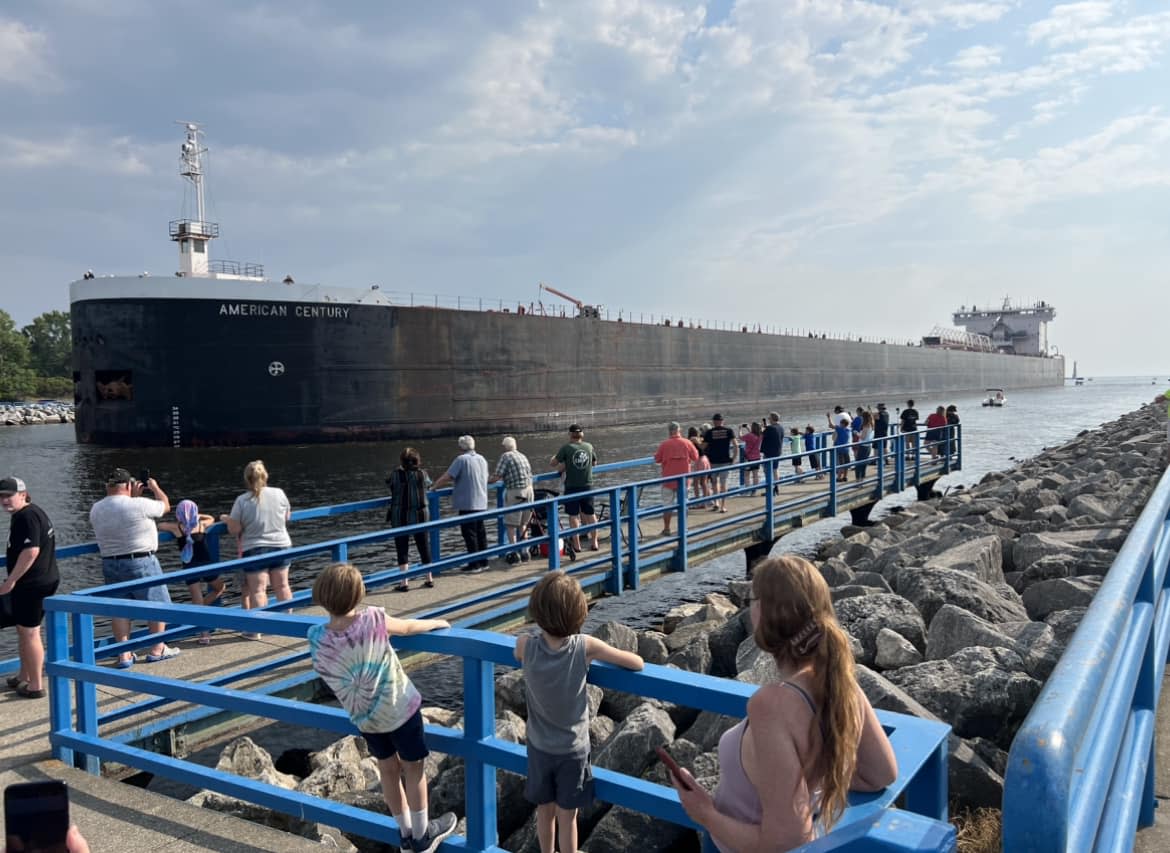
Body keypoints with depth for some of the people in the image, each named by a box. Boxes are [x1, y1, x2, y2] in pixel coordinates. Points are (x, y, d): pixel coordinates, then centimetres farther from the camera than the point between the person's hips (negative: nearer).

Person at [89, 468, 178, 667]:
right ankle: (157, 650, 16)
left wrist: (133, 497, 25)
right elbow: (165, 506, 1)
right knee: (156, 604, 8)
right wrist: (155, 487, 17)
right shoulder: (139, 505, -17)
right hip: (141, 562, -6)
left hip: (110, 564, 6)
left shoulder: (96, 510, 3)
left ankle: (124, 655, 12)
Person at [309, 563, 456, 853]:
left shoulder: (317, 639, -18)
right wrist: (436, 623, 13)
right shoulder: (373, 620, -25)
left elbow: (323, 673, 0)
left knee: (388, 768, 22)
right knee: (412, 767, 16)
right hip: (399, 708, -3)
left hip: (363, 716, 3)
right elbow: (408, 627, -6)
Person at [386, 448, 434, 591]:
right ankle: (429, 579, 22)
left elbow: (388, 482, 9)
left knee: (402, 548, 4)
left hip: (400, 518, -2)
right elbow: (428, 484, 15)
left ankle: (404, 582, 0)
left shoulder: (396, 474, -12)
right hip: (419, 516, 2)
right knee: (424, 546, 14)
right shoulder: (422, 474, -5)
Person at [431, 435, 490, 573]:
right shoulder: (482, 459, 10)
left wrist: (434, 486, -2)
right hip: (481, 503, 7)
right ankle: (483, 562, 19)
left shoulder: (461, 459, -13)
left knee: (470, 534, -2)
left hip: (467, 504, -7)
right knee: (480, 532, 14)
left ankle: (474, 564, 0)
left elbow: (447, 477, -17)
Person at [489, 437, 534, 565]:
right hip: (529, 490, 7)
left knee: (510, 525, 2)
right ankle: (524, 552, 18)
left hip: (515, 493, -7)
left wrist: (487, 481, 6)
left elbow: (496, 477, -11)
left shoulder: (505, 456, -6)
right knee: (523, 524, 17)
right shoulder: (523, 456, 14)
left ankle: (514, 554, -1)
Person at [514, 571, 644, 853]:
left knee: (545, 811, 22)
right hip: (573, 749, -2)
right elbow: (637, 663, -16)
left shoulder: (526, 644, -21)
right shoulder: (586, 646, -25)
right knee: (567, 817, 15)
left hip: (539, 746, 2)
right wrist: (598, 656, -2)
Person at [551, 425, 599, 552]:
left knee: (574, 516, 5)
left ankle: (576, 545, 7)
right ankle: (594, 543, 18)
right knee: (590, 514, 13)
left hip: (572, 486, -3)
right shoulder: (589, 447, 2)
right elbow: (594, 463, 16)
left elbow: (553, 463, -3)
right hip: (587, 485, 3)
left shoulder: (566, 448, -9)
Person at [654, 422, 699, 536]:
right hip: (683, 479, 2)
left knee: (667, 505, 7)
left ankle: (666, 529, 10)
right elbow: (695, 458, 4)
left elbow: (657, 459, -1)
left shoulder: (664, 445, -11)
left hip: (668, 479, -1)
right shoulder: (687, 443, -6)